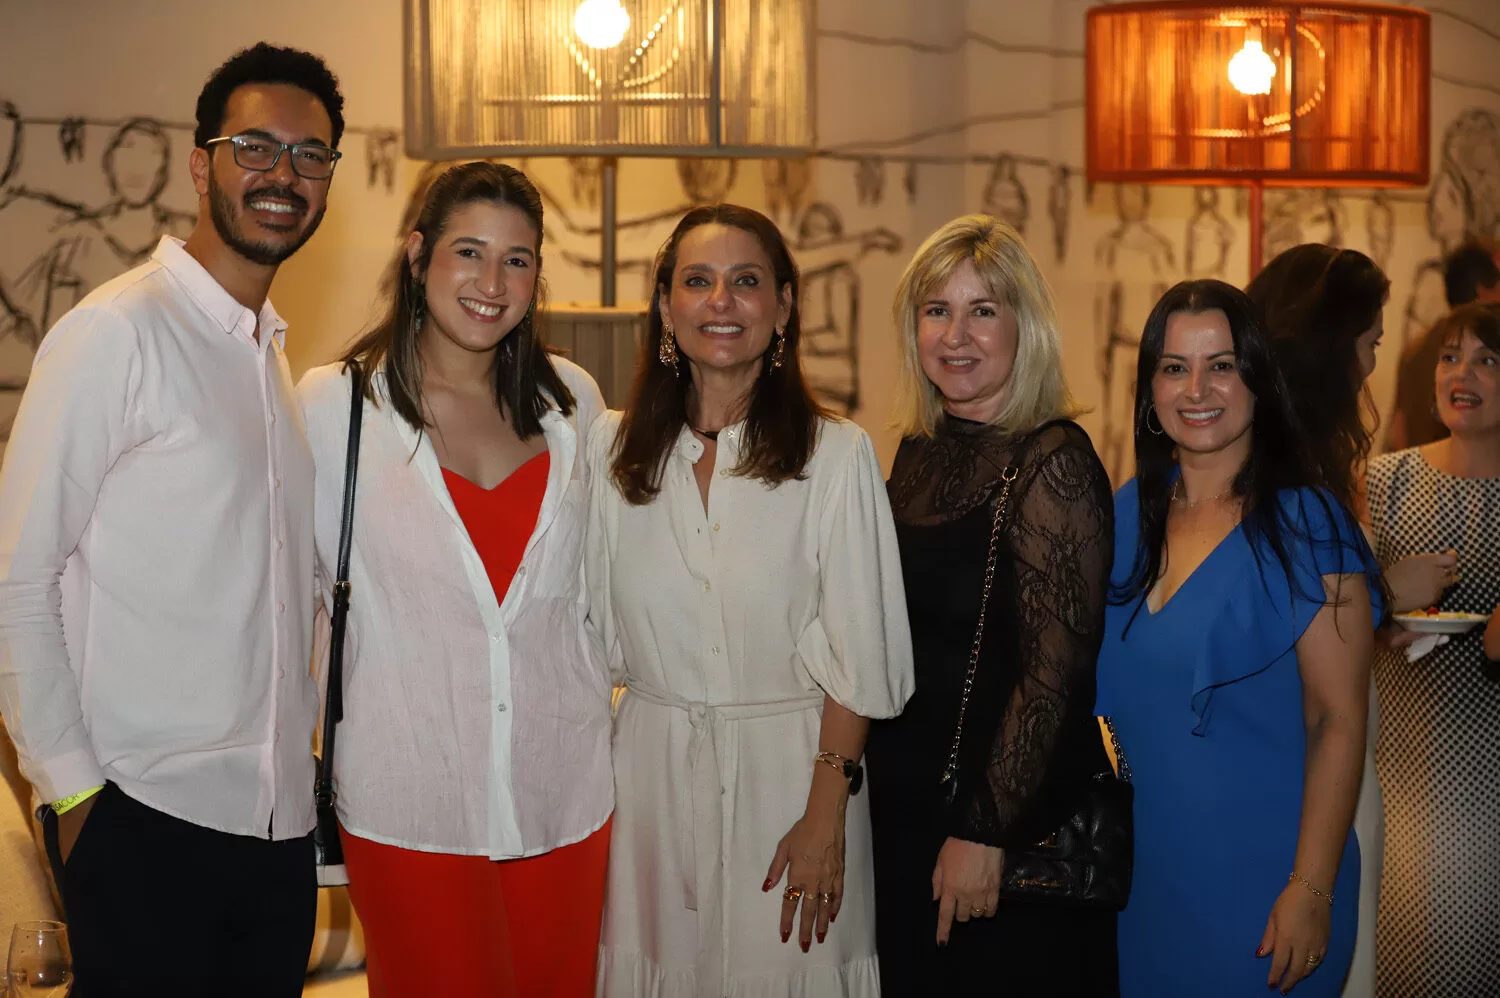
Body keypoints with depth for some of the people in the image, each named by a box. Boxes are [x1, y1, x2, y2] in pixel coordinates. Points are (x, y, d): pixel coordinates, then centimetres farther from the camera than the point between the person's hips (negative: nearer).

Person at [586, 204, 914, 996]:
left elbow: (856, 658, -7)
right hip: (651, 773, 3)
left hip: (790, 767, -3)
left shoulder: (836, 456, -7)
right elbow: (595, 631, 8)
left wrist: (826, 816, -11)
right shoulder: (612, 449, 4)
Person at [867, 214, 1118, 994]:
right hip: (904, 812, 7)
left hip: (1019, 833, -7)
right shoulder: (920, 450, 7)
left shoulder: (1053, 463, -15)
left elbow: (1053, 673, -19)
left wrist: (986, 834, -19)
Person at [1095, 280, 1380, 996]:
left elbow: (1340, 720, -14)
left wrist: (1312, 889, -19)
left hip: (1256, 875, -5)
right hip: (1141, 865, 5)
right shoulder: (1129, 512, 4)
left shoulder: (1307, 526, -11)